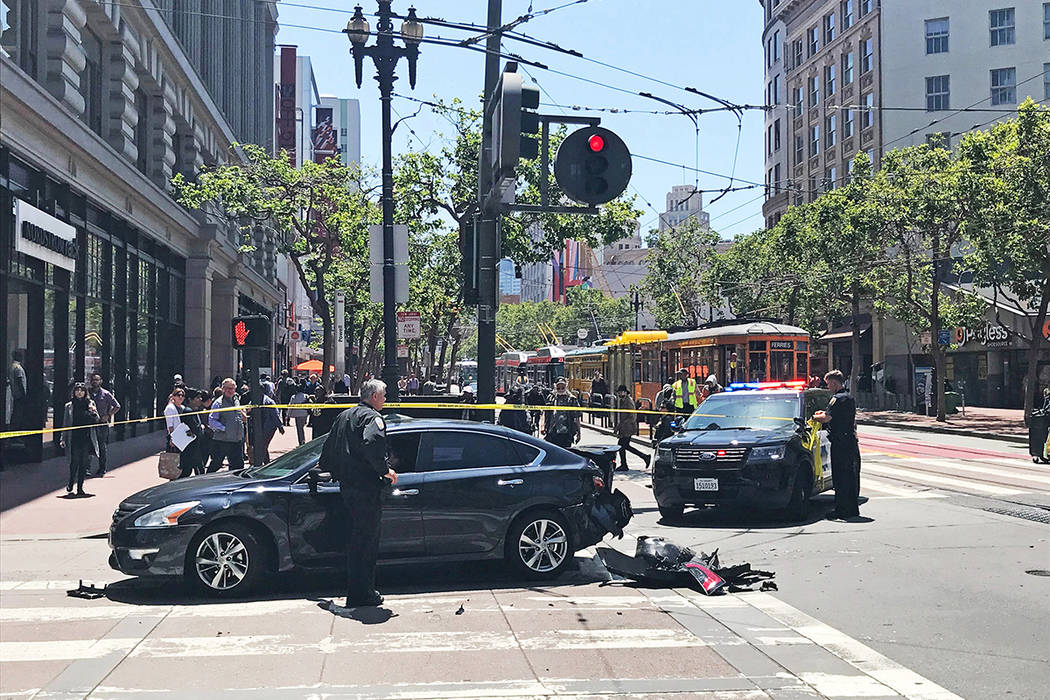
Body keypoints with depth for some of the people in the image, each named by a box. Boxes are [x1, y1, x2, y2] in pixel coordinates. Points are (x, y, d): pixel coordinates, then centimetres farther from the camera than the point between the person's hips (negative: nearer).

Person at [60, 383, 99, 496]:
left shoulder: (90, 403, 7)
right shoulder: (69, 406, 6)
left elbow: (96, 420, 9)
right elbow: (66, 423, 9)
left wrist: (93, 412, -12)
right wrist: (63, 439, 5)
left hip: (87, 438, 1)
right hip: (74, 437, -1)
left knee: (84, 463, 1)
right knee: (74, 461, -6)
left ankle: (80, 487, 7)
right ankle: (70, 483, 13)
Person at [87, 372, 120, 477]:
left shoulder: (106, 394, 1)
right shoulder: (87, 392, 7)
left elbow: (117, 406, 6)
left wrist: (108, 415, -4)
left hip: (102, 424, -2)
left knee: (101, 447, 1)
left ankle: (102, 469, 8)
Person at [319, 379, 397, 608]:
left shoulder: (344, 416, 17)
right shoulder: (372, 417, -11)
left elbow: (329, 447, 23)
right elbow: (372, 444, -29)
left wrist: (338, 473, 32)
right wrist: (385, 470, -19)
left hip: (347, 485, 9)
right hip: (366, 488, -9)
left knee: (355, 539, 17)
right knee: (366, 540, -3)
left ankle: (355, 591, 23)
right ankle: (362, 594, -1)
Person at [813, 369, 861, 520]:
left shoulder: (838, 399, -14)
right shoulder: (849, 397, 17)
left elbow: (827, 418, -20)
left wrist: (815, 417, -1)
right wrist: (824, 414, 18)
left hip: (840, 443, -10)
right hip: (852, 441, 10)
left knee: (840, 477, -6)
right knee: (851, 476, 12)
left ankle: (841, 510, -5)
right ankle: (852, 509, 18)